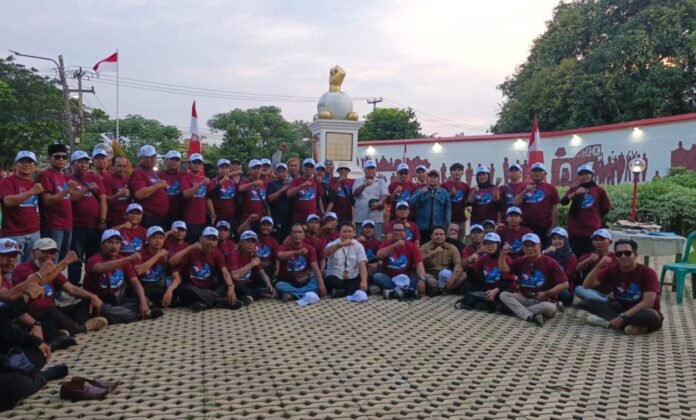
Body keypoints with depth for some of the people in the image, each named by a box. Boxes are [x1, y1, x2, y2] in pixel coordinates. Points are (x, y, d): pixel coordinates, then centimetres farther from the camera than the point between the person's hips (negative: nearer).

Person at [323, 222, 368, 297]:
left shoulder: (358, 245, 3)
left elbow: (362, 264, -9)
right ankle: (351, 291, -17)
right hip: (335, 278, -2)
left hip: (353, 279, 2)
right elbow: (326, 252, -26)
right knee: (330, 280, -35)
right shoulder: (334, 244, -1)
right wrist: (341, 245, -43)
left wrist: (364, 281, -26)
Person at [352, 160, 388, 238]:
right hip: (361, 217, 0)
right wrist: (365, 185, -22)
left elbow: (385, 195, -1)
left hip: (376, 217, 0)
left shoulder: (381, 182, 12)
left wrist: (380, 203, -22)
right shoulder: (358, 181, 12)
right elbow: (355, 193, -5)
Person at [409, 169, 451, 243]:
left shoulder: (444, 193, 8)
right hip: (422, 227, 0)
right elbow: (411, 202, -6)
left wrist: (446, 225, -4)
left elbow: (447, 210, 5)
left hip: (439, 228, 0)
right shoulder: (419, 191, 9)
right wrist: (421, 193, -14)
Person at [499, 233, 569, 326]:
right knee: (504, 295, -18)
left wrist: (547, 294, -18)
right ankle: (531, 316, -30)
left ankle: (518, 310, -20)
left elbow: (564, 284, -11)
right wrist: (503, 254, -14)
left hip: (544, 300, -4)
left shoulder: (550, 262, -9)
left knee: (550, 308, -37)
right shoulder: (521, 261, 6)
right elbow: (503, 269, 0)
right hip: (524, 298, 4)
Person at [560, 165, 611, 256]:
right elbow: (563, 202, -9)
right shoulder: (573, 189, 8)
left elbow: (605, 209, 11)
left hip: (593, 230, -1)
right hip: (575, 230, 1)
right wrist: (575, 193, -21)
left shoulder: (599, 190, 5)